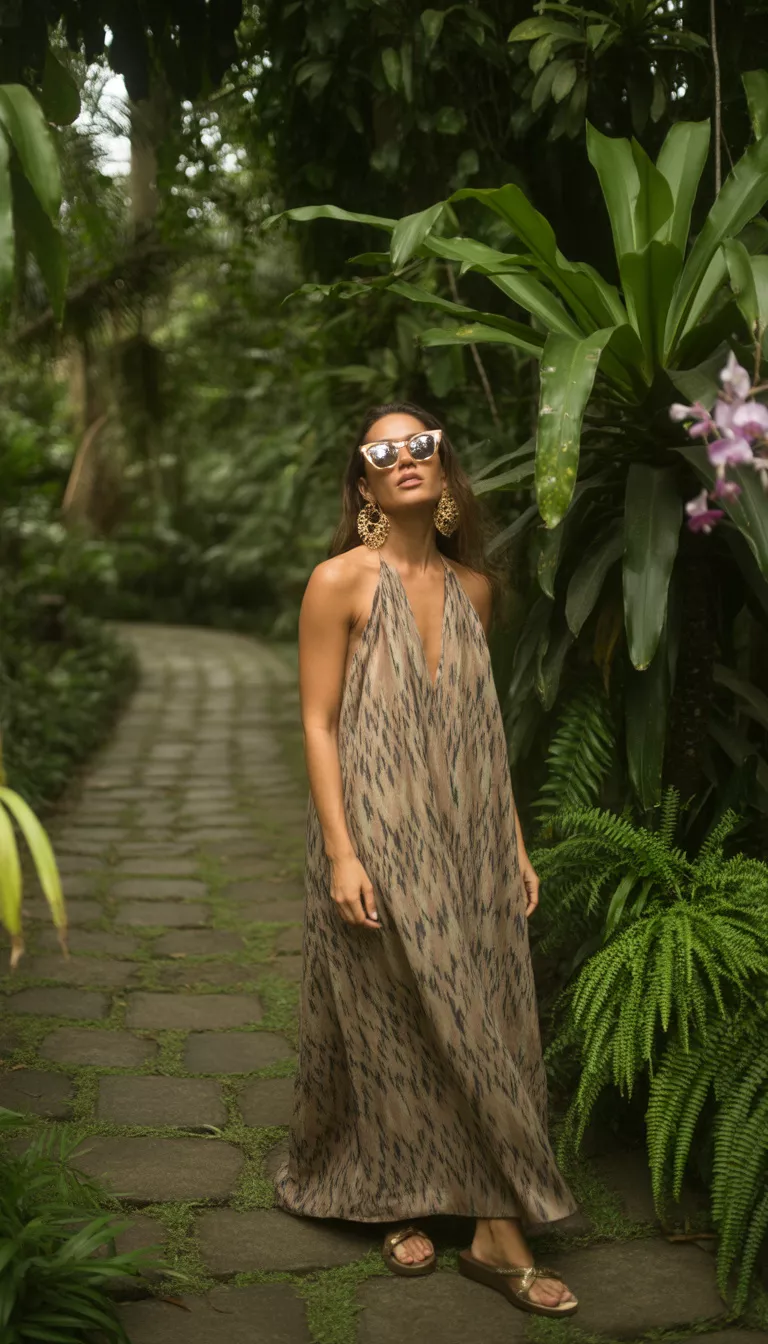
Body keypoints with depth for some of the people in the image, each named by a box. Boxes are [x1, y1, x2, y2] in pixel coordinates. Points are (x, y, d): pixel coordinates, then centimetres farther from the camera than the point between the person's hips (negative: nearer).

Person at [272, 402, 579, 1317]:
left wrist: (515, 842, 12)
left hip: (467, 845, 5)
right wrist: (341, 853, -15)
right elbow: (318, 723, -9)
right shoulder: (341, 580, -7)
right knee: (389, 1025, 7)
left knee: (483, 1022, 5)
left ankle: (499, 1234, 13)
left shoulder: (472, 586, 8)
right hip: (381, 840, -4)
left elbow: (482, 725, 14)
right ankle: (395, 1200, 28)